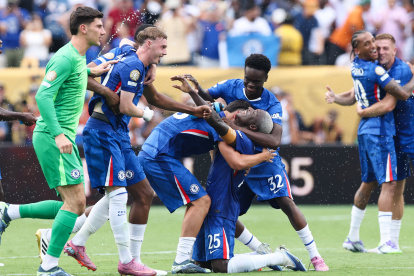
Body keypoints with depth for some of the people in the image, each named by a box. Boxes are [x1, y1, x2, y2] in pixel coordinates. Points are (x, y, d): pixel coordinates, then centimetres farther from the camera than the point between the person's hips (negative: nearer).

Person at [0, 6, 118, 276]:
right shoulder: (66, 58, -14)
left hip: (63, 137, 10)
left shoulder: (78, 57, 15)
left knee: (75, 205, 9)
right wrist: (58, 134, -30)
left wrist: (91, 71, 27)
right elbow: (43, 96, -22)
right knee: (75, 202, -12)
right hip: (52, 136, -10)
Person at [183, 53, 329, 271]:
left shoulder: (272, 104, -21)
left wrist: (240, 130, -41)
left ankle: (315, 256, -9)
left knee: (286, 202, -18)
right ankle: (264, 253, 11)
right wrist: (196, 88, -30)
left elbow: (275, 141, -33)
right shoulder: (231, 87, -10)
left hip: (264, 161, -4)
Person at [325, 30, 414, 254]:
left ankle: (353, 238, 24)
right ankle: (385, 242, -19)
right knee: (389, 184, -12)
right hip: (379, 132, -9)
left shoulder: (356, 67, 9)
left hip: (365, 131, 9)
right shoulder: (375, 71, -17)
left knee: (368, 183, 18)